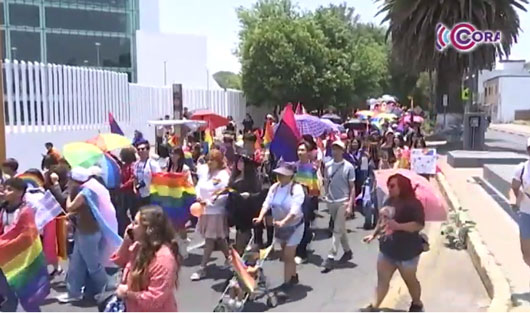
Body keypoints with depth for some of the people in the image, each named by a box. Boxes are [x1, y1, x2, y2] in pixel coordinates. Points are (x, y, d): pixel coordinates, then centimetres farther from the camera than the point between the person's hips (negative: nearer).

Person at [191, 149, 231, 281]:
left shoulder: (223, 175, -14)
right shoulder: (204, 171, 4)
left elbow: (224, 196, -18)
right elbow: (199, 185, 10)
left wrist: (209, 202, -21)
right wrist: (198, 197, -9)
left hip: (216, 211, -7)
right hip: (204, 210, 7)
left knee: (210, 239, -1)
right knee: (218, 238, 18)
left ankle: (202, 268, 7)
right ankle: (228, 258, 38)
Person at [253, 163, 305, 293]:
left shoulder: (296, 189, -22)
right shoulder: (274, 187, -4)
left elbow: (295, 209, -32)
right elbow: (267, 203, -11)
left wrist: (283, 221, -45)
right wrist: (260, 217, -28)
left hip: (294, 226, -6)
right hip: (280, 226, 6)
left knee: (287, 255, -5)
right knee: (287, 254, 19)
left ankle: (287, 282, 8)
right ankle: (293, 276, 38)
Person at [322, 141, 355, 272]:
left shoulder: (348, 167, -7)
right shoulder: (328, 165, 3)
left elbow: (352, 187, -6)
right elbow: (326, 183, 10)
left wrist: (350, 205, -12)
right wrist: (326, 197, 3)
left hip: (343, 202, -4)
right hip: (331, 202, 4)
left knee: (337, 230, -5)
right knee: (341, 228, 16)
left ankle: (331, 257, -4)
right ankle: (347, 251, 30)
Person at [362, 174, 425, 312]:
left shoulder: (413, 204, -17)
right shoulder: (389, 201, 6)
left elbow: (419, 225, -27)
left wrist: (398, 226, -34)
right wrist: (374, 234, 21)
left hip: (406, 251, -6)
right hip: (387, 248, 6)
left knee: (410, 280, 14)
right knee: (382, 279, 9)